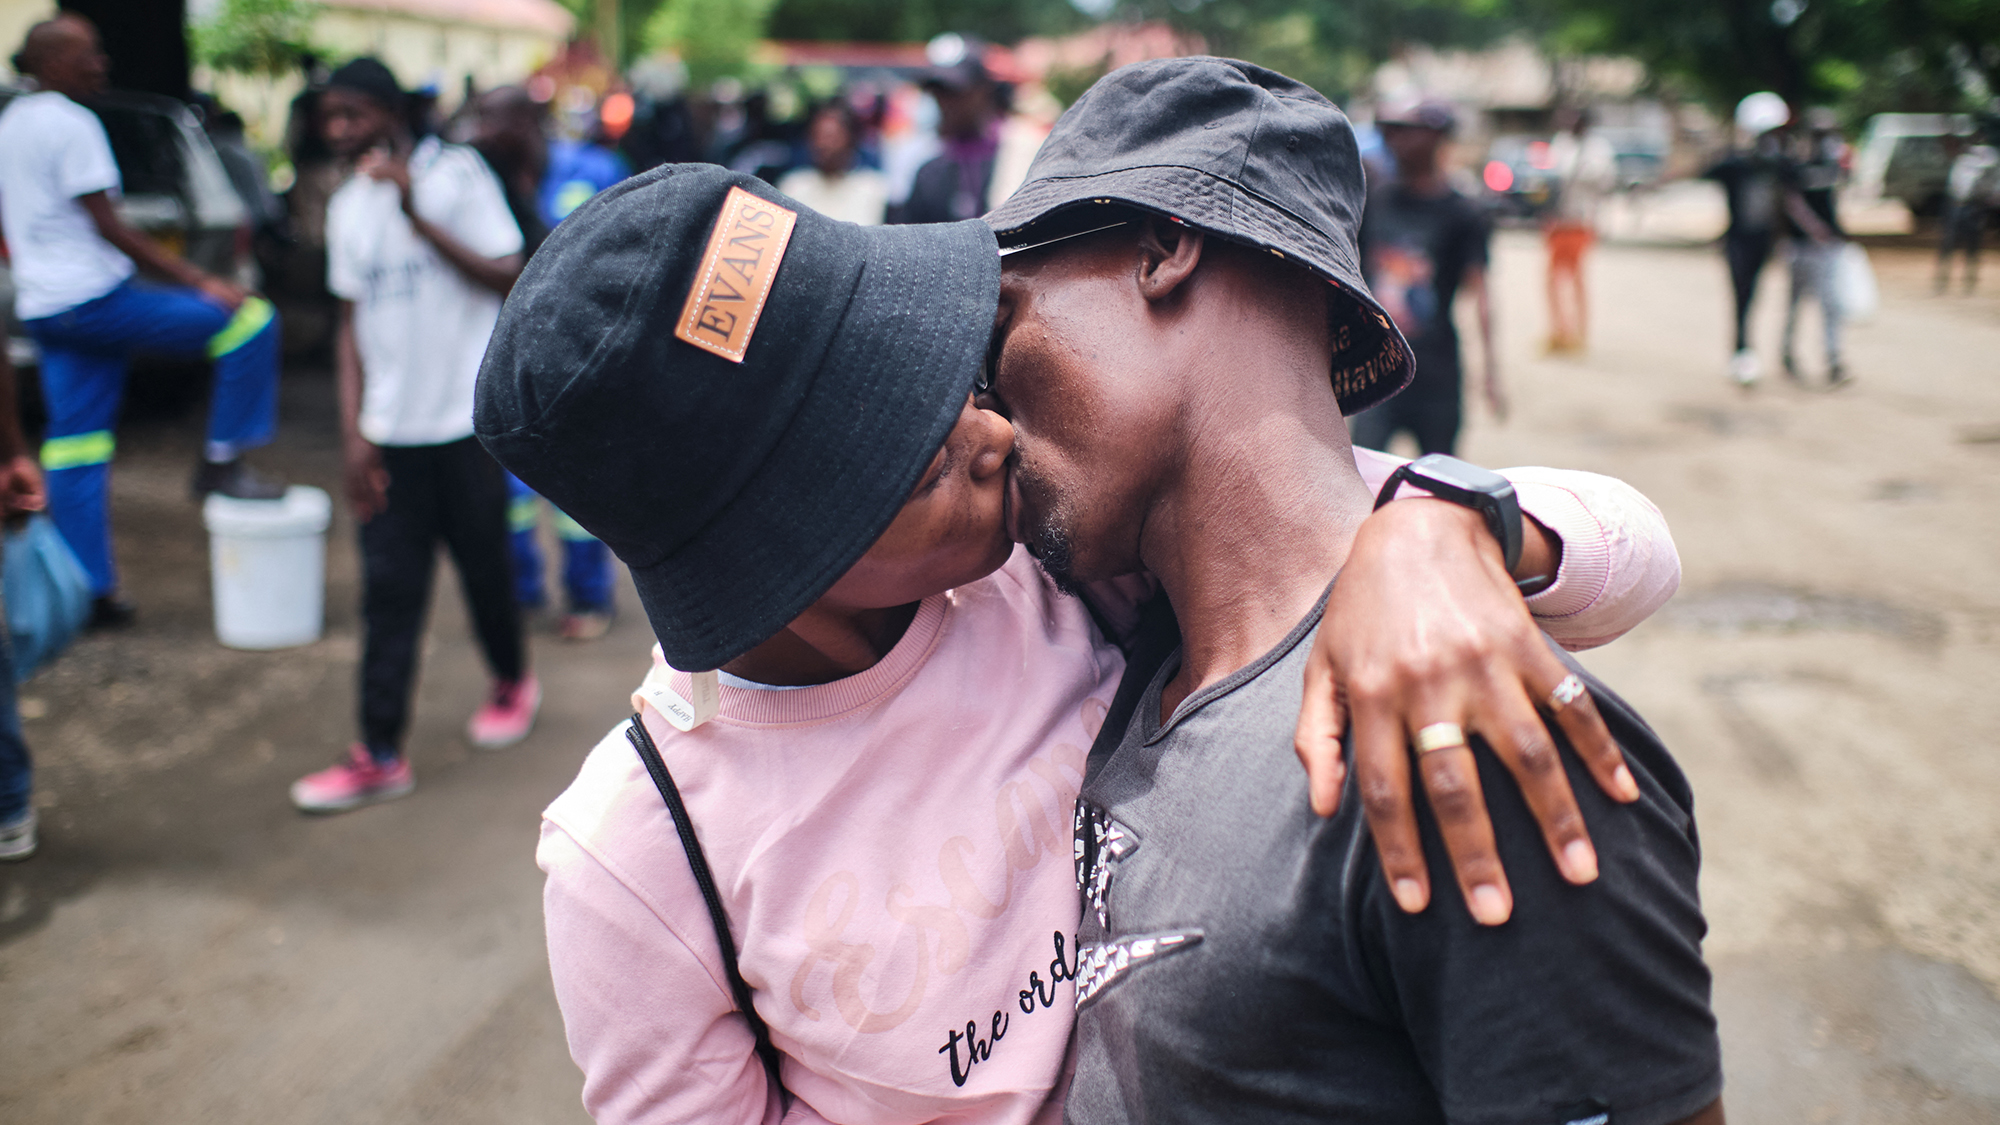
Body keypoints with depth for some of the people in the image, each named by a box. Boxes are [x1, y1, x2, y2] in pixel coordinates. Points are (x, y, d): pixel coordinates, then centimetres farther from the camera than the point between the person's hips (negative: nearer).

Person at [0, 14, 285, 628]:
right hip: (93, 296, -10)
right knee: (247, 321, -8)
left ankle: (88, 589, 12)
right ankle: (221, 461, -4)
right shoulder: (71, 124, -12)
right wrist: (201, 282, -16)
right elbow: (110, 229, -16)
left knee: (72, 444, 9)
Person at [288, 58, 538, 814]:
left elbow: (509, 279, -13)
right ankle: (380, 756, 5)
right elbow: (351, 325, 11)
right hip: (389, 431, 4)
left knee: (483, 566, 9)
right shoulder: (347, 207, 10)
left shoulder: (457, 175, -6)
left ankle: (512, 682, 36)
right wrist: (353, 431, 3)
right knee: (388, 591, 1)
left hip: (467, 420, -4)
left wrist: (417, 217, -20)